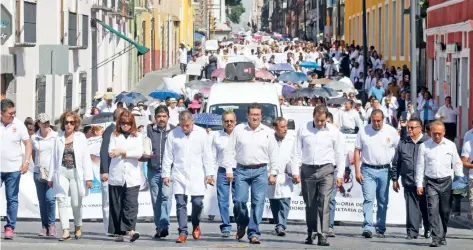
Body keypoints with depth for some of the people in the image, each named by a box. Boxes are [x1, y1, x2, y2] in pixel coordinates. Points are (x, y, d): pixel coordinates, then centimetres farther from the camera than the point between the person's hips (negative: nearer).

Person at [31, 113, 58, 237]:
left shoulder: (56, 136, -1)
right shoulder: (34, 138, 6)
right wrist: (37, 164, 10)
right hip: (39, 172, 3)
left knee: (50, 198, -15)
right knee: (42, 201, 4)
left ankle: (51, 224, -2)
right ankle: (44, 226, 11)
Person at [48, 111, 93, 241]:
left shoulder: (81, 137, 2)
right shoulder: (59, 138, 7)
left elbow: (86, 158, -1)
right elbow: (54, 157, 11)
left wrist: (88, 177, -6)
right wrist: (51, 177, 9)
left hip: (76, 172, -1)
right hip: (62, 173, 1)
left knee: (76, 203, 4)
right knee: (62, 201, -11)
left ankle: (78, 227, 28)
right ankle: (65, 231, -14)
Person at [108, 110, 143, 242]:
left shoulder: (137, 136, 10)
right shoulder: (114, 135, 11)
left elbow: (139, 153, -3)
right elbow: (111, 152, -1)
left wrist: (122, 152, -11)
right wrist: (129, 154, -15)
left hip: (132, 176, -1)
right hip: (116, 176, 1)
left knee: (131, 204, -12)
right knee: (116, 205, 2)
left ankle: (131, 230, -20)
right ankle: (119, 233, 7)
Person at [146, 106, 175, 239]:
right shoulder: (149, 130, 9)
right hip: (153, 170, 3)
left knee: (166, 196, -16)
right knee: (156, 200, 7)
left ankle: (164, 225, -22)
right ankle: (159, 227, 14)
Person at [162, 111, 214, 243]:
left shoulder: (201, 133, 0)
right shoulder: (173, 134, 1)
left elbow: (206, 155, 3)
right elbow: (168, 156, 5)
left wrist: (209, 174, 0)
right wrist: (166, 174, 3)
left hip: (196, 175, -1)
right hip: (179, 174, 1)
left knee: (197, 202, -3)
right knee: (180, 203, -4)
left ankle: (196, 225, 25)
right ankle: (183, 232, 0)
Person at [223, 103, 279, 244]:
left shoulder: (268, 132, 8)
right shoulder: (238, 130, 5)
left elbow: (273, 154, 10)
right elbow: (230, 150, 6)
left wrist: (273, 173, 5)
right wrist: (229, 169, -1)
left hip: (260, 171, 0)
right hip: (242, 170, 0)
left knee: (258, 203, -6)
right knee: (239, 200, -6)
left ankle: (254, 233, -1)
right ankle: (242, 224, 22)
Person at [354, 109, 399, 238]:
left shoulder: (391, 131, 2)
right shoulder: (363, 131, 1)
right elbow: (357, 151, 4)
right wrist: (357, 171, -2)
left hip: (384, 170, 1)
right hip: (368, 170, -1)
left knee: (383, 201, 6)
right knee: (368, 199, -12)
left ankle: (381, 229, 13)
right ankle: (367, 228, -18)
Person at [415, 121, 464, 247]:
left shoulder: (451, 145, 5)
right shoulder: (424, 146, 2)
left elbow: (457, 164, 10)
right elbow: (420, 166, 5)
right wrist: (419, 184, 0)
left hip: (446, 182, 1)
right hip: (431, 182, -1)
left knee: (445, 211, 7)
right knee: (433, 210, -12)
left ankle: (443, 236, 23)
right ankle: (436, 238, -15)